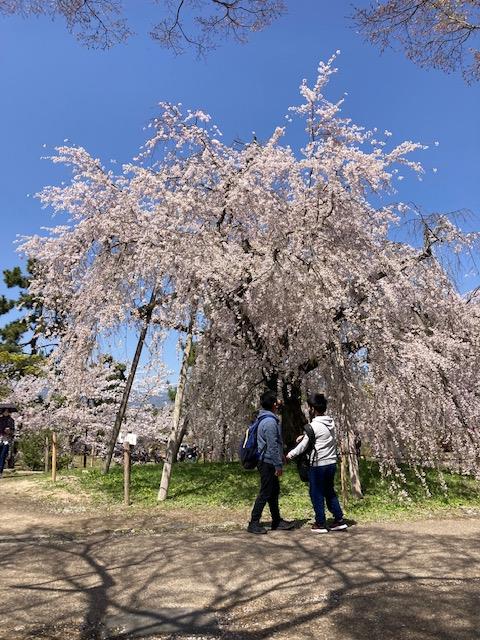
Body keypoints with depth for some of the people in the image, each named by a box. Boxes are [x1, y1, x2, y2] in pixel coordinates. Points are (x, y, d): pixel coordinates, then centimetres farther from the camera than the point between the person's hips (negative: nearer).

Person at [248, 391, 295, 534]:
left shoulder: (267, 419, 11)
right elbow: (272, 446, -23)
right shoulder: (270, 421, -22)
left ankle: (277, 521, 27)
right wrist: (278, 465, -18)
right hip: (268, 463, -10)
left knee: (274, 492, 17)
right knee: (265, 493, -2)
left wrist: (280, 456, 25)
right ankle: (253, 523, 6)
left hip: (268, 463, 10)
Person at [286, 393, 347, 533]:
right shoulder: (331, 422, 4)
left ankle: (320, 524, 14)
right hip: (331, 463, 7)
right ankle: (339, 520, 20)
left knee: (317, 495, 6)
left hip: (318, 465, -7)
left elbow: (303, 446, -8)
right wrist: (305, 436, 13)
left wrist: (290, 455, 6)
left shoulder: (314, 426, -17)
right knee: (330, 492, 19)